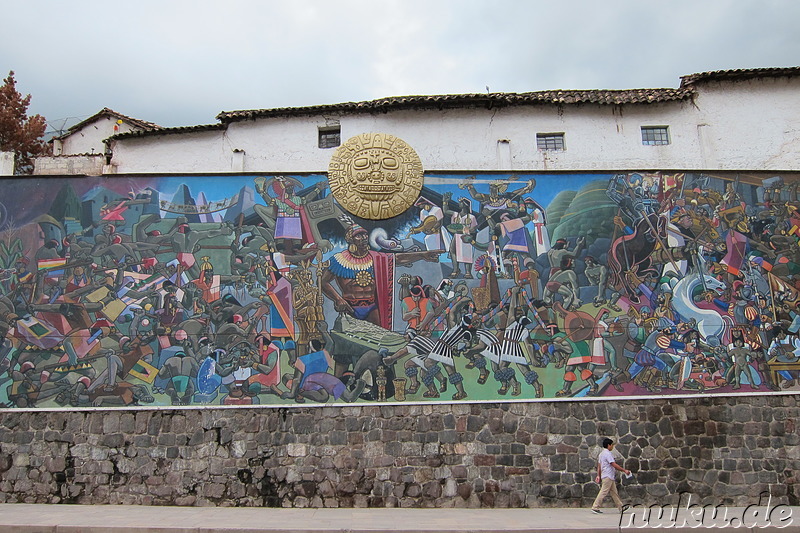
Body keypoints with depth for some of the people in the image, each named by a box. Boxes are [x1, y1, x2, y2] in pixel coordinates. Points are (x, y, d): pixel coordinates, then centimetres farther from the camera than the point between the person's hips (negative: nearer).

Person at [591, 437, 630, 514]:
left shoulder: (602, 453, 16)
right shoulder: (608, 453, -15)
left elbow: (599, 466, 18)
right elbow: (614, 465, -19)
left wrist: (598, 475, 19)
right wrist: (624, 470, -14)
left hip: (610, 477, 10)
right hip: (608, 476, -10)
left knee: (614, 492, 13)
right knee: (603, 492, -8)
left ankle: (621, 508, 19)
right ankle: (595, 508, -7)